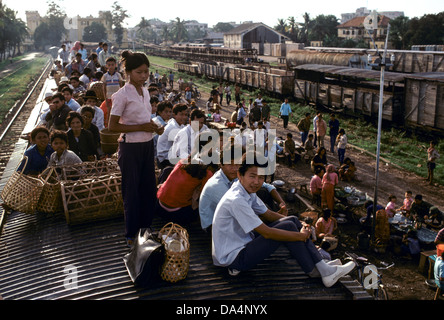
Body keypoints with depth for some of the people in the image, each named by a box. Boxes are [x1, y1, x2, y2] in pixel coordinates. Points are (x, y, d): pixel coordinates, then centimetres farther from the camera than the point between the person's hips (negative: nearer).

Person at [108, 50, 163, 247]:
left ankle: (146, 226, 32)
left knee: (148, 186, 15)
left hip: (147, 145, 7)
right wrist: (141, 127, -20)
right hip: (131, 147, -7)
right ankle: (131, 234, 19)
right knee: (132, 190, 3)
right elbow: (112, 126, -16)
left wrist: (154, 127, -1)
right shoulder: (122, 95, -15)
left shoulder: (144, 91, 8)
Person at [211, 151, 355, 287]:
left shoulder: (248, 192, 3)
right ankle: (315, 273, -2)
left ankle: (322, 267, 1)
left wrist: (298, 224, 2)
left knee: (292, 220, 2)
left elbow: (268, 214, 14)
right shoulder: (236, 200, -26)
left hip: (243, 243, 10)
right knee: (288, 227, -18)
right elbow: (266, 233, -26)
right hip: (232, 258, -10)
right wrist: (300, 236, -16)